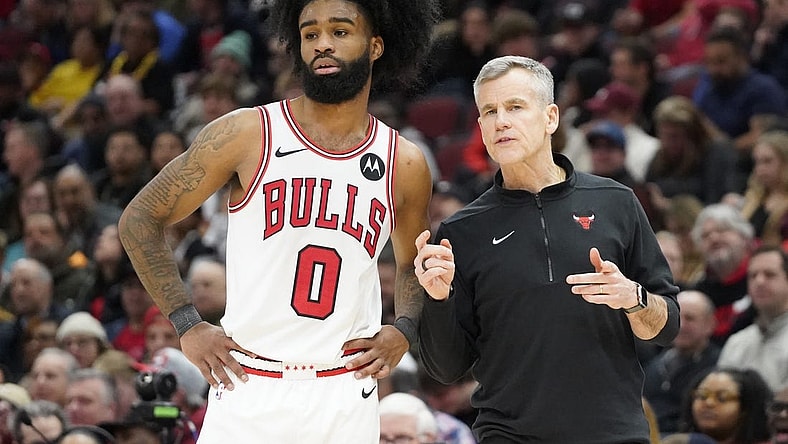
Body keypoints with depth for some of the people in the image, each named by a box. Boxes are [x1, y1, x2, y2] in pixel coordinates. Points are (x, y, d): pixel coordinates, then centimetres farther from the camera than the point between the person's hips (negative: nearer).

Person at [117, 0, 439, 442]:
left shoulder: (405, 164, 7)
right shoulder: (247, 135, -2)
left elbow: (413, 264, 25)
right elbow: (140, 219, 3)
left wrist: (402, 332, 5)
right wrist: (189, 325, -4)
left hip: (346, 398, 2)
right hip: (248, 388, -2)